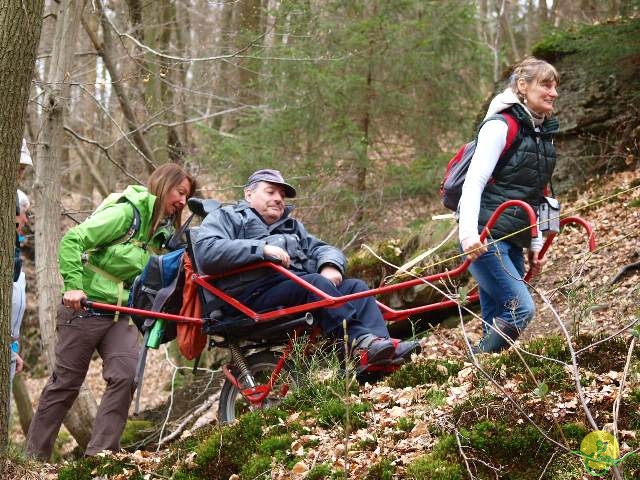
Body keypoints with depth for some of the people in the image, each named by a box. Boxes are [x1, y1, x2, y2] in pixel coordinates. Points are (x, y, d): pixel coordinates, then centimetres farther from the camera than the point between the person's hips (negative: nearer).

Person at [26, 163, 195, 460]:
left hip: (121, 315, 7)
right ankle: (35, 455, 13)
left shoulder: (162, 232, 9)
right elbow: (72, 240, -19)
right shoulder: (126, 212, -14)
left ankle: (99, 455, -8)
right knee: (65, 382, 0)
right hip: (85, 308, -7)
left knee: (126, 375, -13)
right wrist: (73, 286, -26)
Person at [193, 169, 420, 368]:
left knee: (355, 286, -16)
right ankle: (360, 341, -45)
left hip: (301, 287, 7)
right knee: (316, 283, -32)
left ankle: (380, 342, -40)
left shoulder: (292, 226, 36)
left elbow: (323, 249, 23)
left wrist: (331, 266, -4)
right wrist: (262, 249, -15)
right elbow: (206, 252, -7)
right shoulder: (226, 217, 15)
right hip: (257, 294, -7)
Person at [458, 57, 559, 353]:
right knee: (521, 308, -18)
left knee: (496, 323, 4)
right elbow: (474, 183, -16)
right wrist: (468, 234, -27)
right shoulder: (501, 126, -9)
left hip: (513, 242, 8)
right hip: (485, 238, -8)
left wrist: (535, 245, 22)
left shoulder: (544, 133, 17)